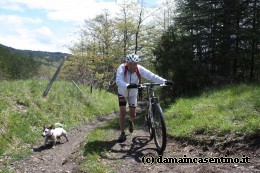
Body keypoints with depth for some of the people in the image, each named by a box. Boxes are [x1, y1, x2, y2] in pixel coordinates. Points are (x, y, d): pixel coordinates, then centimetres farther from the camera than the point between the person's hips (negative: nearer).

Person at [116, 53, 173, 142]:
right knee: (122, 111, -14)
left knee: (133, 114, 4)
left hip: (133, 93, 2)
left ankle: (130, 122, 42)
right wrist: (128, 86, -65)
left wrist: (164, 81, -46)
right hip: (123, 93, -2)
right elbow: (118, 81, -46)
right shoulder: (122, 68, -31)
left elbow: (151, 76, -33)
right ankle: (122, 133, 3)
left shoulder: (140, 69, -25)